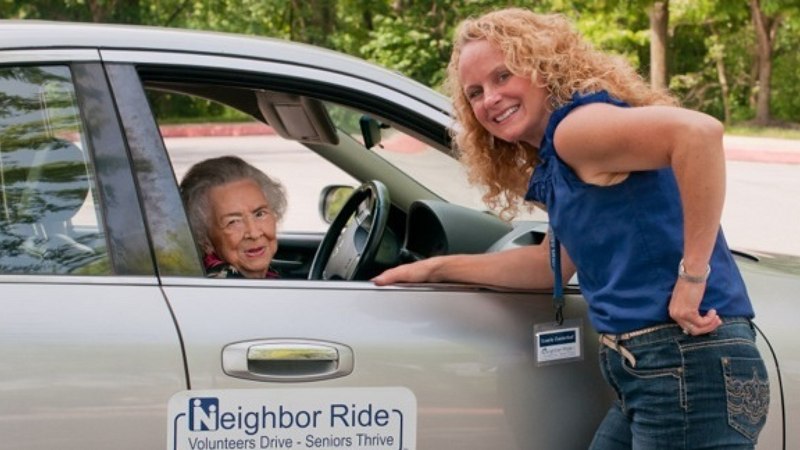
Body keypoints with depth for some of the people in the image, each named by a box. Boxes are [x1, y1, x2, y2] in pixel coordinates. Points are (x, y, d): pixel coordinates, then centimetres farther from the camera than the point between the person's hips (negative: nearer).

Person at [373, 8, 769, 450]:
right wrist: (437, 267, 27)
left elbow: (699, 131, -28)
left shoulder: (576, 126, -12)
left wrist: (692, 277, -25)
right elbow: (555, 263, 26)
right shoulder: (555, 165, 16)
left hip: (690, 368, -10)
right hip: (643, 375, 10)